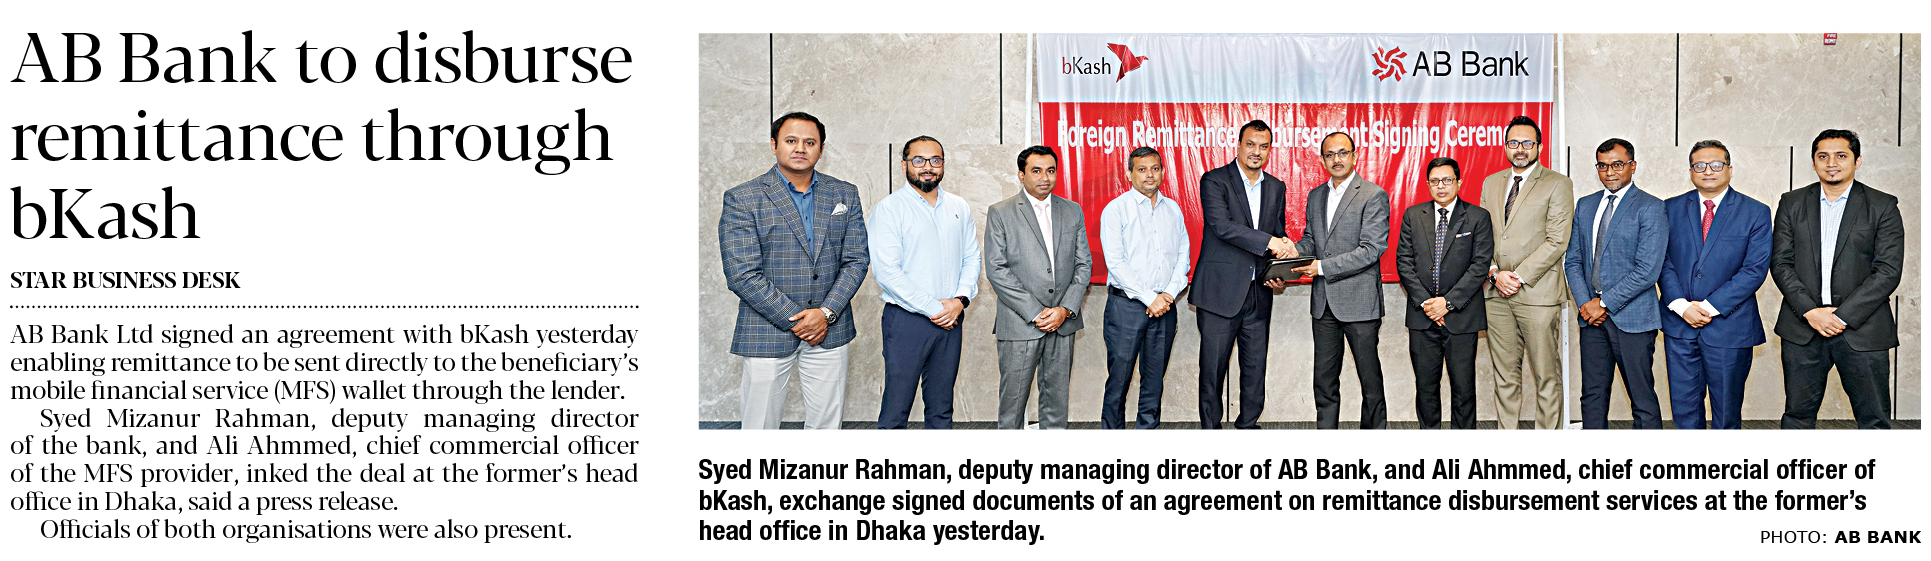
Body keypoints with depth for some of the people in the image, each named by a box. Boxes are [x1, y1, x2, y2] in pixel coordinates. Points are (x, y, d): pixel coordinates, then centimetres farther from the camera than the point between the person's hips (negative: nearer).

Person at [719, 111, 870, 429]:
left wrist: (826, 313, -10)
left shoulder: (844, 195, 9)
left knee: (826, 424, 8)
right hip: (767, 332, -3)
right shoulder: (742, 200, -5)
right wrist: (796, 321, -13)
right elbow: (742, 274, -11)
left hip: (829, 330, 3)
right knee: (760, 426, 2)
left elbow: (856, 260, 5)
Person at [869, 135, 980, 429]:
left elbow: (972, 258, 13)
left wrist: (961, 299, -6)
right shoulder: (888, 209, -5)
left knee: (941, 408, 10)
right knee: (896, 410, -6)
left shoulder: (959, 208, 13)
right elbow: (886, 271, -12)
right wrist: (933, 308, -14)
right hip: (906, 320, -5)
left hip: (950, 320, 5)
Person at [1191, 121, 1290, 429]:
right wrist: (1268, 241, -26)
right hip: (1221, 292, -5)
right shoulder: (1215, 180, -4)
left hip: (1258, 293, 5)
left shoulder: (1276, 188, 13)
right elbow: (1221, 224, -19)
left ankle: (1248, 424, 18)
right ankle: (1210, 427, 9)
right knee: (1213, 366, -1)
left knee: (1256, 366, 7)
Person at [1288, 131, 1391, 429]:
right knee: (1324, 379, 8)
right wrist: (1297, 250, -2)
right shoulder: (1316, 196, 14)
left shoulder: (1373, 196, -8)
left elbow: (1371, 250, -15)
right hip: (1324, 302, 6)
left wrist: (1323, 267, -18)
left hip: (1359, 302, -6)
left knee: (1369, 376, 3)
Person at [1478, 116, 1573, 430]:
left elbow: (1557, 242, -8)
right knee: (1504, 374, 7)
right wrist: (1495, 274, -4)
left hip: (1537, 294, -5)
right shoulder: (1491, 184, 16)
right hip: (1497, 294, 5)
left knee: (1546, 376, -2)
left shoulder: (1557, 185, -1)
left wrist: (1519, 277, -13)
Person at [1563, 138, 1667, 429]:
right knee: (1593, 396, 7)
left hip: (1632, 318, -6)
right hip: (1592, 317, 6)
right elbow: (1573, 260, 14)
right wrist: (1584, 303, -2)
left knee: (1642, 399, -3)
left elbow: (1647, 270, -13)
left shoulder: (1650, 208, -6)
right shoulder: (1586, 205, 14)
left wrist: (1604, 304, -12)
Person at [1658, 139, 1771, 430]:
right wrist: (1682, 306, -11)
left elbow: (1755, 269, -7)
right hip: (1679, 323, 2)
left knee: (1727, 411, 5)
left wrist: (1710, 307, -14)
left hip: (1728, 326, -2)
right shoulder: (1671, 209, 8)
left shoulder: (1755, 213, 0)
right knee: (1684, 408, 5)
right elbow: (1663, 262, 4)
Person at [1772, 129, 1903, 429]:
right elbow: (1780, 263, 3)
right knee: (1798, 415, 7)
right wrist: (1810, 311, -10)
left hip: (1861, 329, -2)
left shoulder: (1883, 207, 2)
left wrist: (1842, 316, -13)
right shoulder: (1792, 204, 9)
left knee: (1874, 421, 1)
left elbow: (1888, 270, -6)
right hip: (1802, 327, 2)